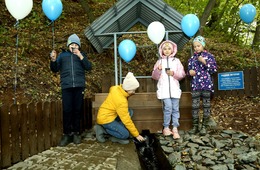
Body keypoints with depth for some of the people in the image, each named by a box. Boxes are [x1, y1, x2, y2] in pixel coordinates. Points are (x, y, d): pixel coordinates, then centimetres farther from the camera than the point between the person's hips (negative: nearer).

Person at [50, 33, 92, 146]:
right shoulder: (62, 55, 18)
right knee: (67, 111, -5)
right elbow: (55, 69, 13)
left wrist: (80, 56, -7)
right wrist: (53, 60, -6)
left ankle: (76, 133, 10)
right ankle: (67, 134, 3)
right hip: (66, 87, 0)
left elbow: (89, 67, 2)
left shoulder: (82, 55, 17)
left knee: (77, 110, 1)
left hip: (79, 86, 0)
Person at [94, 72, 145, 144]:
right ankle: (103, 130, -4)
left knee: (130, 112, 1)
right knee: (125, 134, -16)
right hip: (105, 119, -9)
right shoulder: (121, 101, -28)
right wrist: (136, 135, -15)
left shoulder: (116, 88, -5)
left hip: (104, 114, 9)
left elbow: (111, 88, 23)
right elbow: (126, 120, -23)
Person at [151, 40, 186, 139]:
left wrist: (174, 73, -10)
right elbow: (154, 76, 9)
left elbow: (182, 74, 6)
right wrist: (158, 70, -10)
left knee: (175, 109, 1)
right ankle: (166, 128, 2)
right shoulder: (159, 61, 10)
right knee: (168, 108, -11)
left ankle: (175, 128, 8)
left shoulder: (176, 61, 11)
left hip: (174, 88, 2)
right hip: (164, 89, -1)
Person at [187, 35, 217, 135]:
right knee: (195, 106, 1)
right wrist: (190, 72, -3)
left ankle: (204, 126, 11)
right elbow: (189, 70, 20)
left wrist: (205, 62, -14)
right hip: (195, 85, 3)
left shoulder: (209, 56, 2)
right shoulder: (192, 58, 12)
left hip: (206, 84, -2)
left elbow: (214, 70, -4)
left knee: (206, 105, 2)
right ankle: (195, 126, 10)